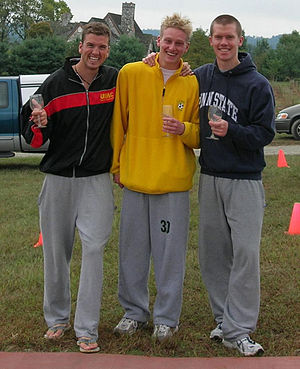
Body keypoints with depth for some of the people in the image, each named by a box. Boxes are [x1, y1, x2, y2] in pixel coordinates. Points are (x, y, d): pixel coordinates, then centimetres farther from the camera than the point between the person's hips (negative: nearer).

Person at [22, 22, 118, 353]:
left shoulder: (116, 80, 1)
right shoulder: (56, 83, -2)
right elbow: (35, 139, 0)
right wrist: (38, 125, -23)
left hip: (97, 180, 0)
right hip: (58, 179, 1)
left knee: (93, 248, -9)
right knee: (56, 250, 8)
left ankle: (87, 329, -2)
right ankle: (57, 317, 27)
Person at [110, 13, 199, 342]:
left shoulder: (192, 84, 1)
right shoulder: (130, 74, 1)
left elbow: (200, 135, 7)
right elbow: (118, 123, 8)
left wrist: (184, 129, -14)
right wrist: (116, 164, 7)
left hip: (174, 180, -1)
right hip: (134, 177, 1)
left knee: (170, 251, 4)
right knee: (133, 249, 10)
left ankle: (167, 317, 19)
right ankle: (134, 311, 27)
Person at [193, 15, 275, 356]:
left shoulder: (257, 84, -6)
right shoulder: (200, 76, 9)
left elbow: (265, 133, -8)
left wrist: (232, 131, -24)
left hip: (244, 181, -4)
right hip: (209, 177, 5)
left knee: (245, 252, -8)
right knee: (212, 252, 8)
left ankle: (237, 330, -1)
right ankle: (223, 319, 21)